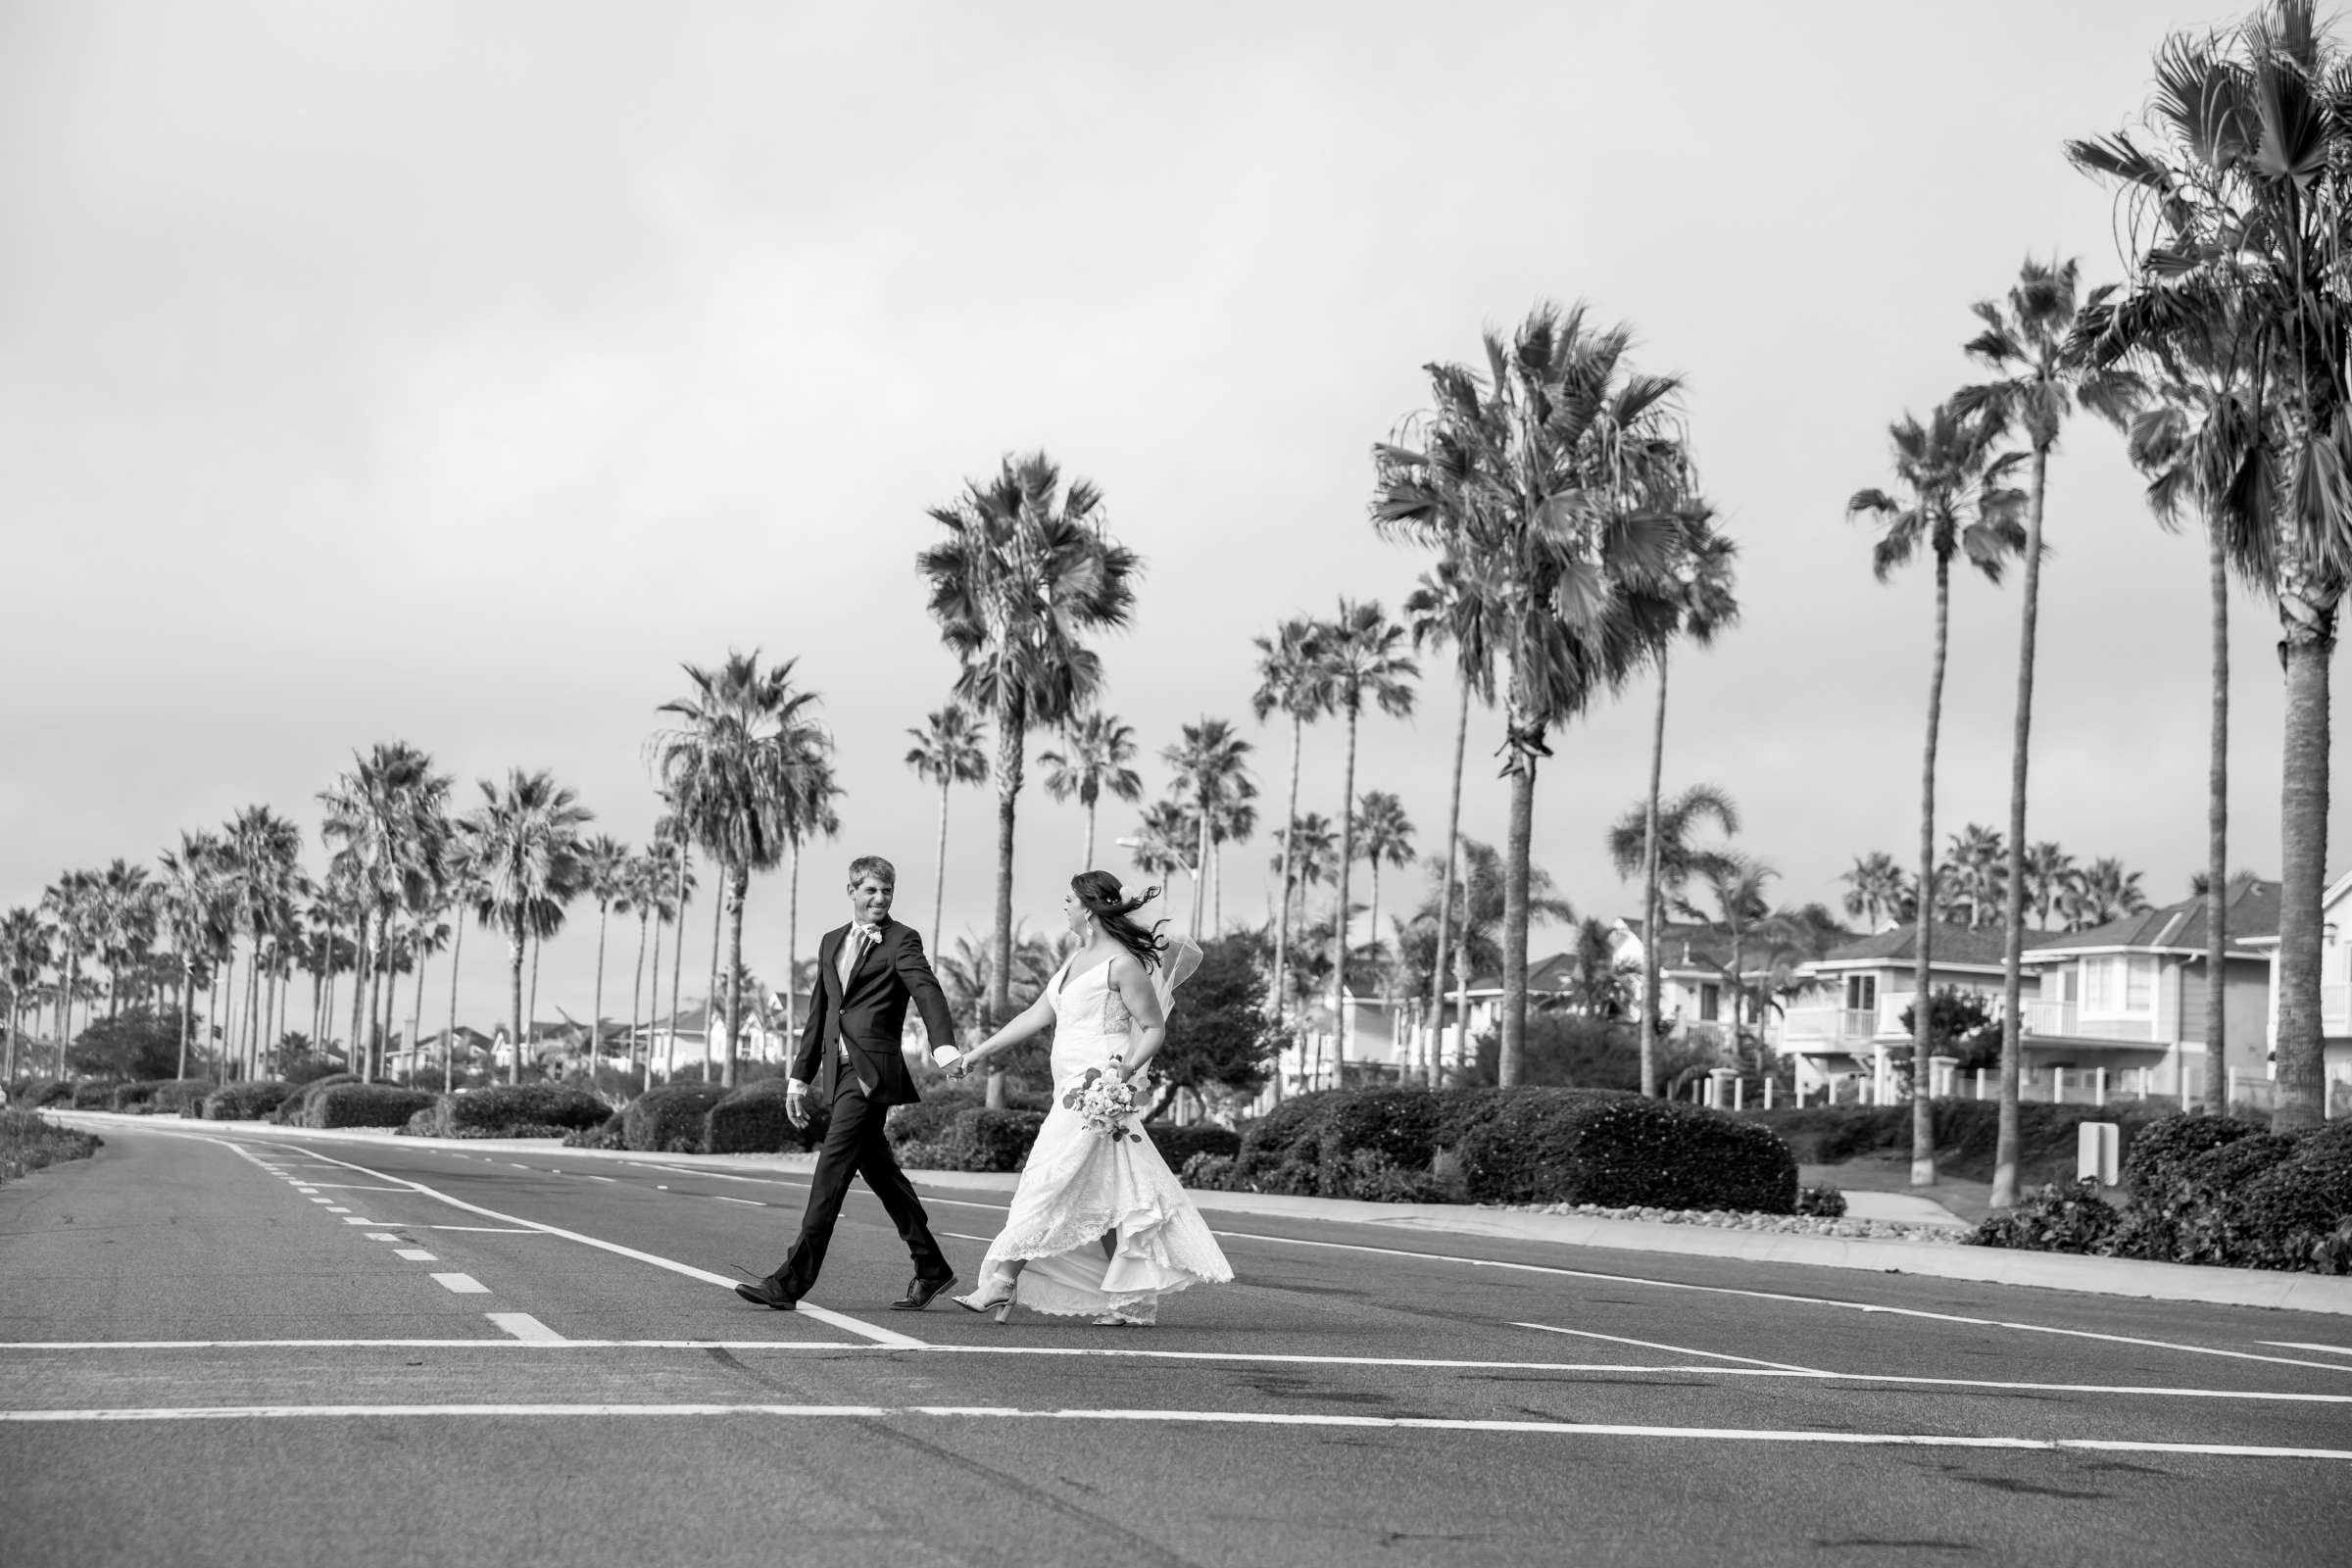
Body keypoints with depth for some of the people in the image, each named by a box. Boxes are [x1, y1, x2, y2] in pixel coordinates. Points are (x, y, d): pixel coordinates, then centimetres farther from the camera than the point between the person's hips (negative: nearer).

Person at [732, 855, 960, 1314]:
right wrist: (800, 1076, 19)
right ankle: (930, 1269, 22)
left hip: (870, 1071, -7)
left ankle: (791, 1281, -12)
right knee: (879, 1170, 12)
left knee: (831, 1170, -11)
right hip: (837, 1071, 7)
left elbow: (927, 992, -19)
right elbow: (818, 1014, 23)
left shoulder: (901, 941, -2)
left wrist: (945, 1047, -36)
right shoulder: (831, 942, 19)